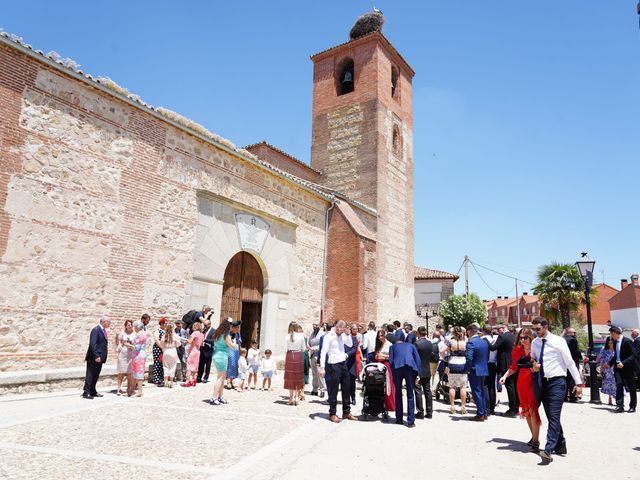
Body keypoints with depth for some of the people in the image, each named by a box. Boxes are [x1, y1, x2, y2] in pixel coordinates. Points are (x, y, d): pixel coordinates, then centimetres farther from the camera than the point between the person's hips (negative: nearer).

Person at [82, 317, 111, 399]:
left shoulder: (103, 330, 15)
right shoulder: (96, 330, -14)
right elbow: (93, 344, -20)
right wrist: (96, 356, -23)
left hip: (100, 357, 9)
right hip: (93, 358, -9)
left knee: (96, 375, 13)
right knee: (90, 375, -2)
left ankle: (93, 392, 21)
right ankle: (86, 392, 3)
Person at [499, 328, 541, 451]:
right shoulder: (517, 350, 7)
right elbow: (514, 367, 13)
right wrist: (505, 376, 2)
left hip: (534, 382, -5)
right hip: (522, 382, 5)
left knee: (532, 410, -9)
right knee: (526, 410, 11)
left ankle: (536, 440, 0)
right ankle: (534, 437, 26)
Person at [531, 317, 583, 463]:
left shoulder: (558, 341, -9)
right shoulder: (534, 343, 7)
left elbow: (570, 362, -6)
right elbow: (533, 360, 19)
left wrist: (578, 382, -8)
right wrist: (534, 366, -5)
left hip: (557, 382, -6)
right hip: (543, 382, 6)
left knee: (554, 416, -11)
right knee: (551, 417, 13)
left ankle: (549, 450, -14)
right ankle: (560, 446, 26)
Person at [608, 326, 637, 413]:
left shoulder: (627, 341, -14)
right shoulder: (615, 342, 9)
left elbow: (633, 355, -18)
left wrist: (623, 363, -26)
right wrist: (609, 364, 12)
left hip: (628, 368, -5)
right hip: (618, 367, 5)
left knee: (631, 388, 9)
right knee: (619, 385, -7)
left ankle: (632, 407, 21)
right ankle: (619, 406, -7)